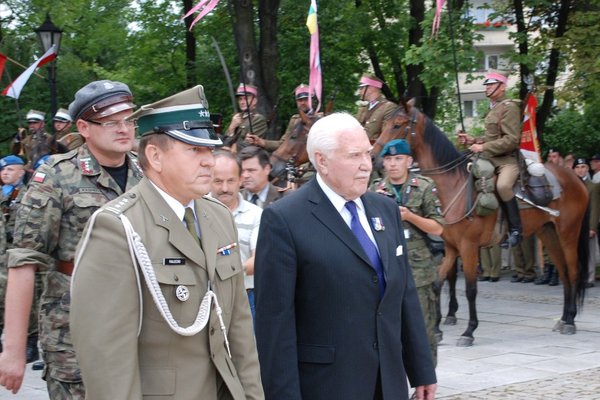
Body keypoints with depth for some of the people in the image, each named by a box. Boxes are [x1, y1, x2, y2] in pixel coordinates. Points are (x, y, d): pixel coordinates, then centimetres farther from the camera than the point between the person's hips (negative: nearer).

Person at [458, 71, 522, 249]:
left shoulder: (509, 107, -9)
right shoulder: (493, 109, 19)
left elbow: (511, 140, -18)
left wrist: (483, 147, -19)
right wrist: (473, 140, 13)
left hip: (508, 160, -10)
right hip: (491, 160, 11)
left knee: (503, 185, -37)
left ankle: (515, 230, -27)